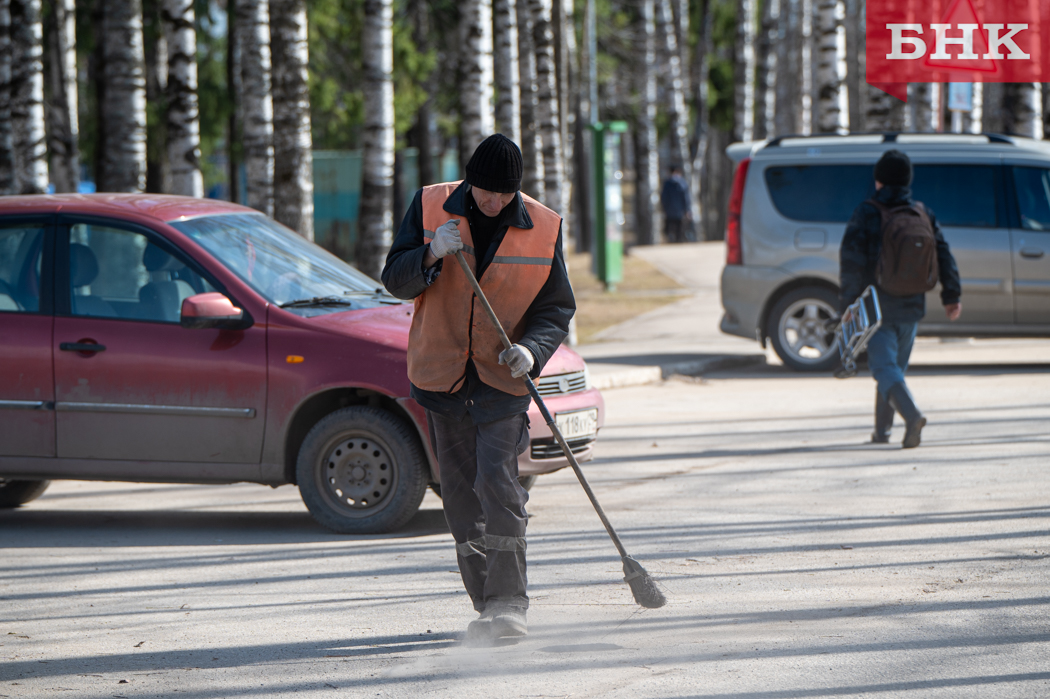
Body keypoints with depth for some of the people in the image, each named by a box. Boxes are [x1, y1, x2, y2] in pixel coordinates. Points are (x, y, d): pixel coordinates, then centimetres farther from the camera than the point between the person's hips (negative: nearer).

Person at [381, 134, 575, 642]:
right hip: (442, 374, 2)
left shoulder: (543, 227, -5)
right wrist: (431, 255, -22)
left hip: (504, 377, -2)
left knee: (497, 481, -16)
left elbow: (556, 308, 0)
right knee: (459, 491, 5)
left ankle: (509, 604, -15)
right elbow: (395, 281, -2)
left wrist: (532, 349, -20)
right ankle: (486, 604, 13)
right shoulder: (431, 207, -3)